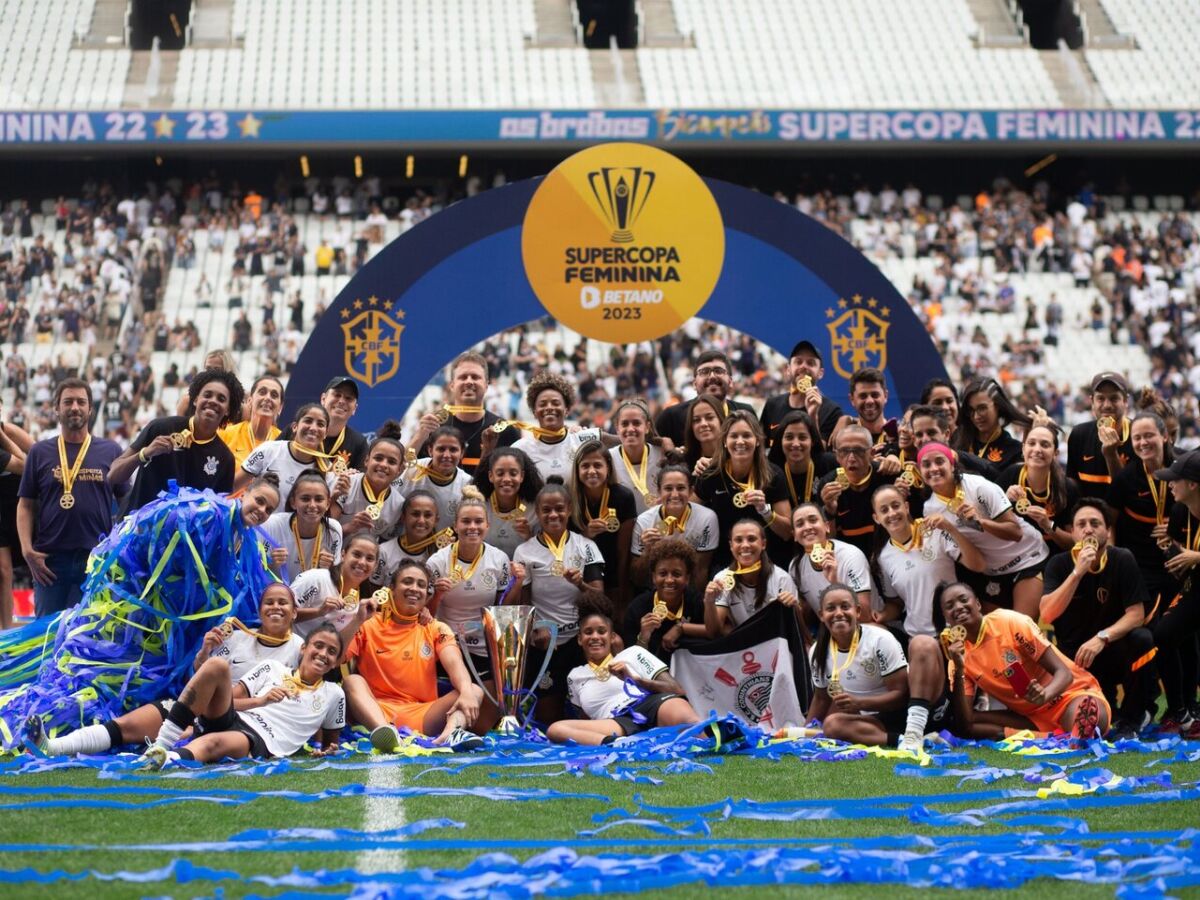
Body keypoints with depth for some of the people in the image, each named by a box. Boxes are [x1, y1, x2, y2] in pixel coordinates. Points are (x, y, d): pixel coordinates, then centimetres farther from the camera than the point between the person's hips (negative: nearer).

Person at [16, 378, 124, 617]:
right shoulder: (40, 452, 8)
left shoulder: (111, 451, 8)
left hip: (98, 560, 0)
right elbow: (26, 505, 6)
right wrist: (27, 550, -6)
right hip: (49, 560, 1)